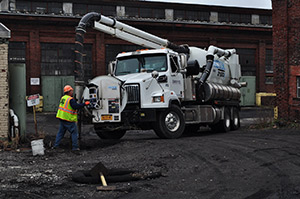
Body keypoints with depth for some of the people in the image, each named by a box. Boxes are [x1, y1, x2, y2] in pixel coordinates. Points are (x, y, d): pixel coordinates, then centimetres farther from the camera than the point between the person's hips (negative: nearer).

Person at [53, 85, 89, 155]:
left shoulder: (63, 98, 10)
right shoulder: (71, 99, -17)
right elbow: (76, 106, -28)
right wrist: (84, 104, -23)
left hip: (61, 118, 8)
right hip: (69, 120, -8)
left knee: (60, 132, 18)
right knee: (74, 133, 0)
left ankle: (56, 145, 19)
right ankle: (75, 148, 0)